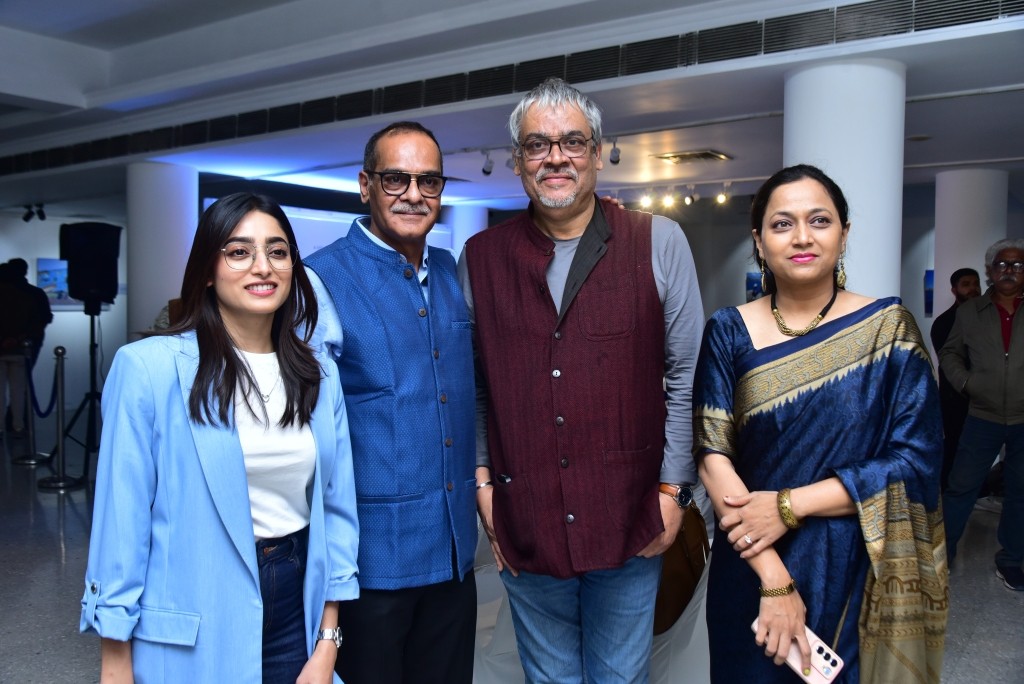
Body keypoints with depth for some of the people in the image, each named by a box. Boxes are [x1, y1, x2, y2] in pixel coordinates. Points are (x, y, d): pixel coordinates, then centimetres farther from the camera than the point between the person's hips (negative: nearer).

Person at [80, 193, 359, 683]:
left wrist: (327, 644, 2)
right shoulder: (148, 367, -12)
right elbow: (123, 517, -10)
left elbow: (335, 509, 3)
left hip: (296, 606, 4)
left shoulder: (320, 378, 1)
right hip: (191, 632, -3)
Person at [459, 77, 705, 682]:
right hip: (524, 524, 2)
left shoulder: (658, 242, -3)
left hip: (630, 520, -1)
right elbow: (471, 385, 7)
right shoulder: (481, 257, 2)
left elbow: (687, 376, -2)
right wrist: (482, 478, 1)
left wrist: (673, 489, -3)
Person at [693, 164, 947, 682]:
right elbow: (712, 454, -11)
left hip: (858, 576, 0)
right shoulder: (728, 333, -5)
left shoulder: (890, 328, -6)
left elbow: (916, 459, -11)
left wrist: (788, 505, -18)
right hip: (750, 570, 1)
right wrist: (773, 579, -18)